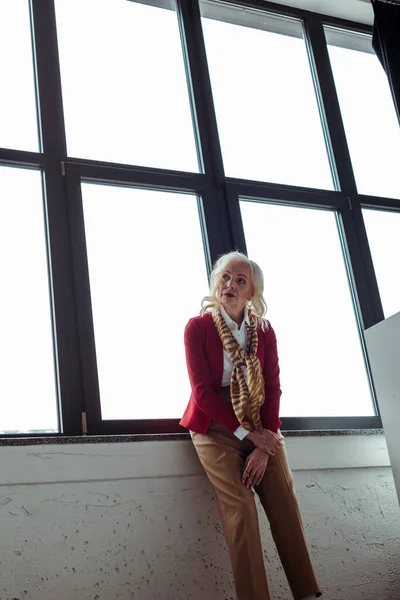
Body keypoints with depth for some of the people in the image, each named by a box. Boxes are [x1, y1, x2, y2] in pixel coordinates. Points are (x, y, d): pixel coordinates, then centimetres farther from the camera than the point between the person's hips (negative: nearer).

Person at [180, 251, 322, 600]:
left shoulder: (264, 330, 6)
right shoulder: (197, 328, -3)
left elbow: (272, 388, 1)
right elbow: (203, 390, -8)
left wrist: (264, 446, -11)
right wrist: (246, 433, -14)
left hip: (261, 426, 3)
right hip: (216, 427, -3)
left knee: (285, 505, -11)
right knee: (240, 508, -18)